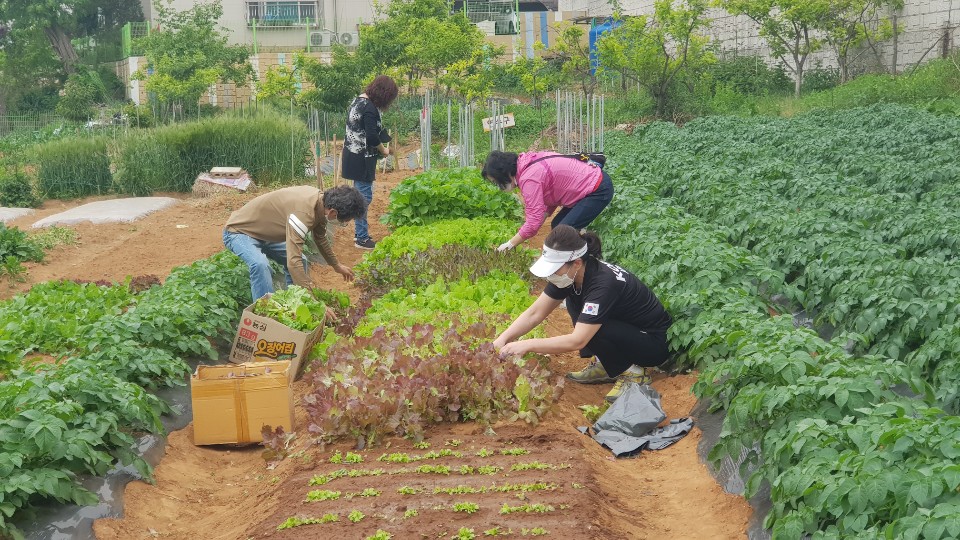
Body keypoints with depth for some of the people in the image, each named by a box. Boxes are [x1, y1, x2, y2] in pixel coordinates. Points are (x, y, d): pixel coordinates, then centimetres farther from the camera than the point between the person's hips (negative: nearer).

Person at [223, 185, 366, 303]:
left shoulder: (321, 202, -9)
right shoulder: (303, 212, -38)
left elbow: (321, 238, 14)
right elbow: (293, 262, -44)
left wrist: (336, 265, 28)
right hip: (239, 232, -9)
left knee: (300, 261, 13)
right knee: (260, 265, -35)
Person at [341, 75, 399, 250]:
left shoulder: (359, 100, 11)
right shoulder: (369, 108, -19)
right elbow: (372, 136, -22)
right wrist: (383, 150, -5)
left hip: (353, 155, 10)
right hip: (362, 159, -10)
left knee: (360, 194, 18)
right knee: (364, 196, -4)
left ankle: (359, 232, 28)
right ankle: (362, 238, 1)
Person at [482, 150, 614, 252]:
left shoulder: (529, 178, -23)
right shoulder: (529, 164, 5)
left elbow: (534, 222, -25)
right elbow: (549, 200, 9)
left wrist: (510, 244, -14)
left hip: (598, 190, -10)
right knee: (557, 225, 12)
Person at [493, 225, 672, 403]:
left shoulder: (604, 283, -33)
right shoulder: (572, 275, -10)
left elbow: (577, 340, -37)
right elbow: (534, 313, -4)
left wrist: (527, 345, -33)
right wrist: (502, 339, -16)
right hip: (626, 327, 8)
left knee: (589, 328, -29)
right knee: (574, 300, -6)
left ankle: (632, 372, -7)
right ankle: (604, 367, 4)